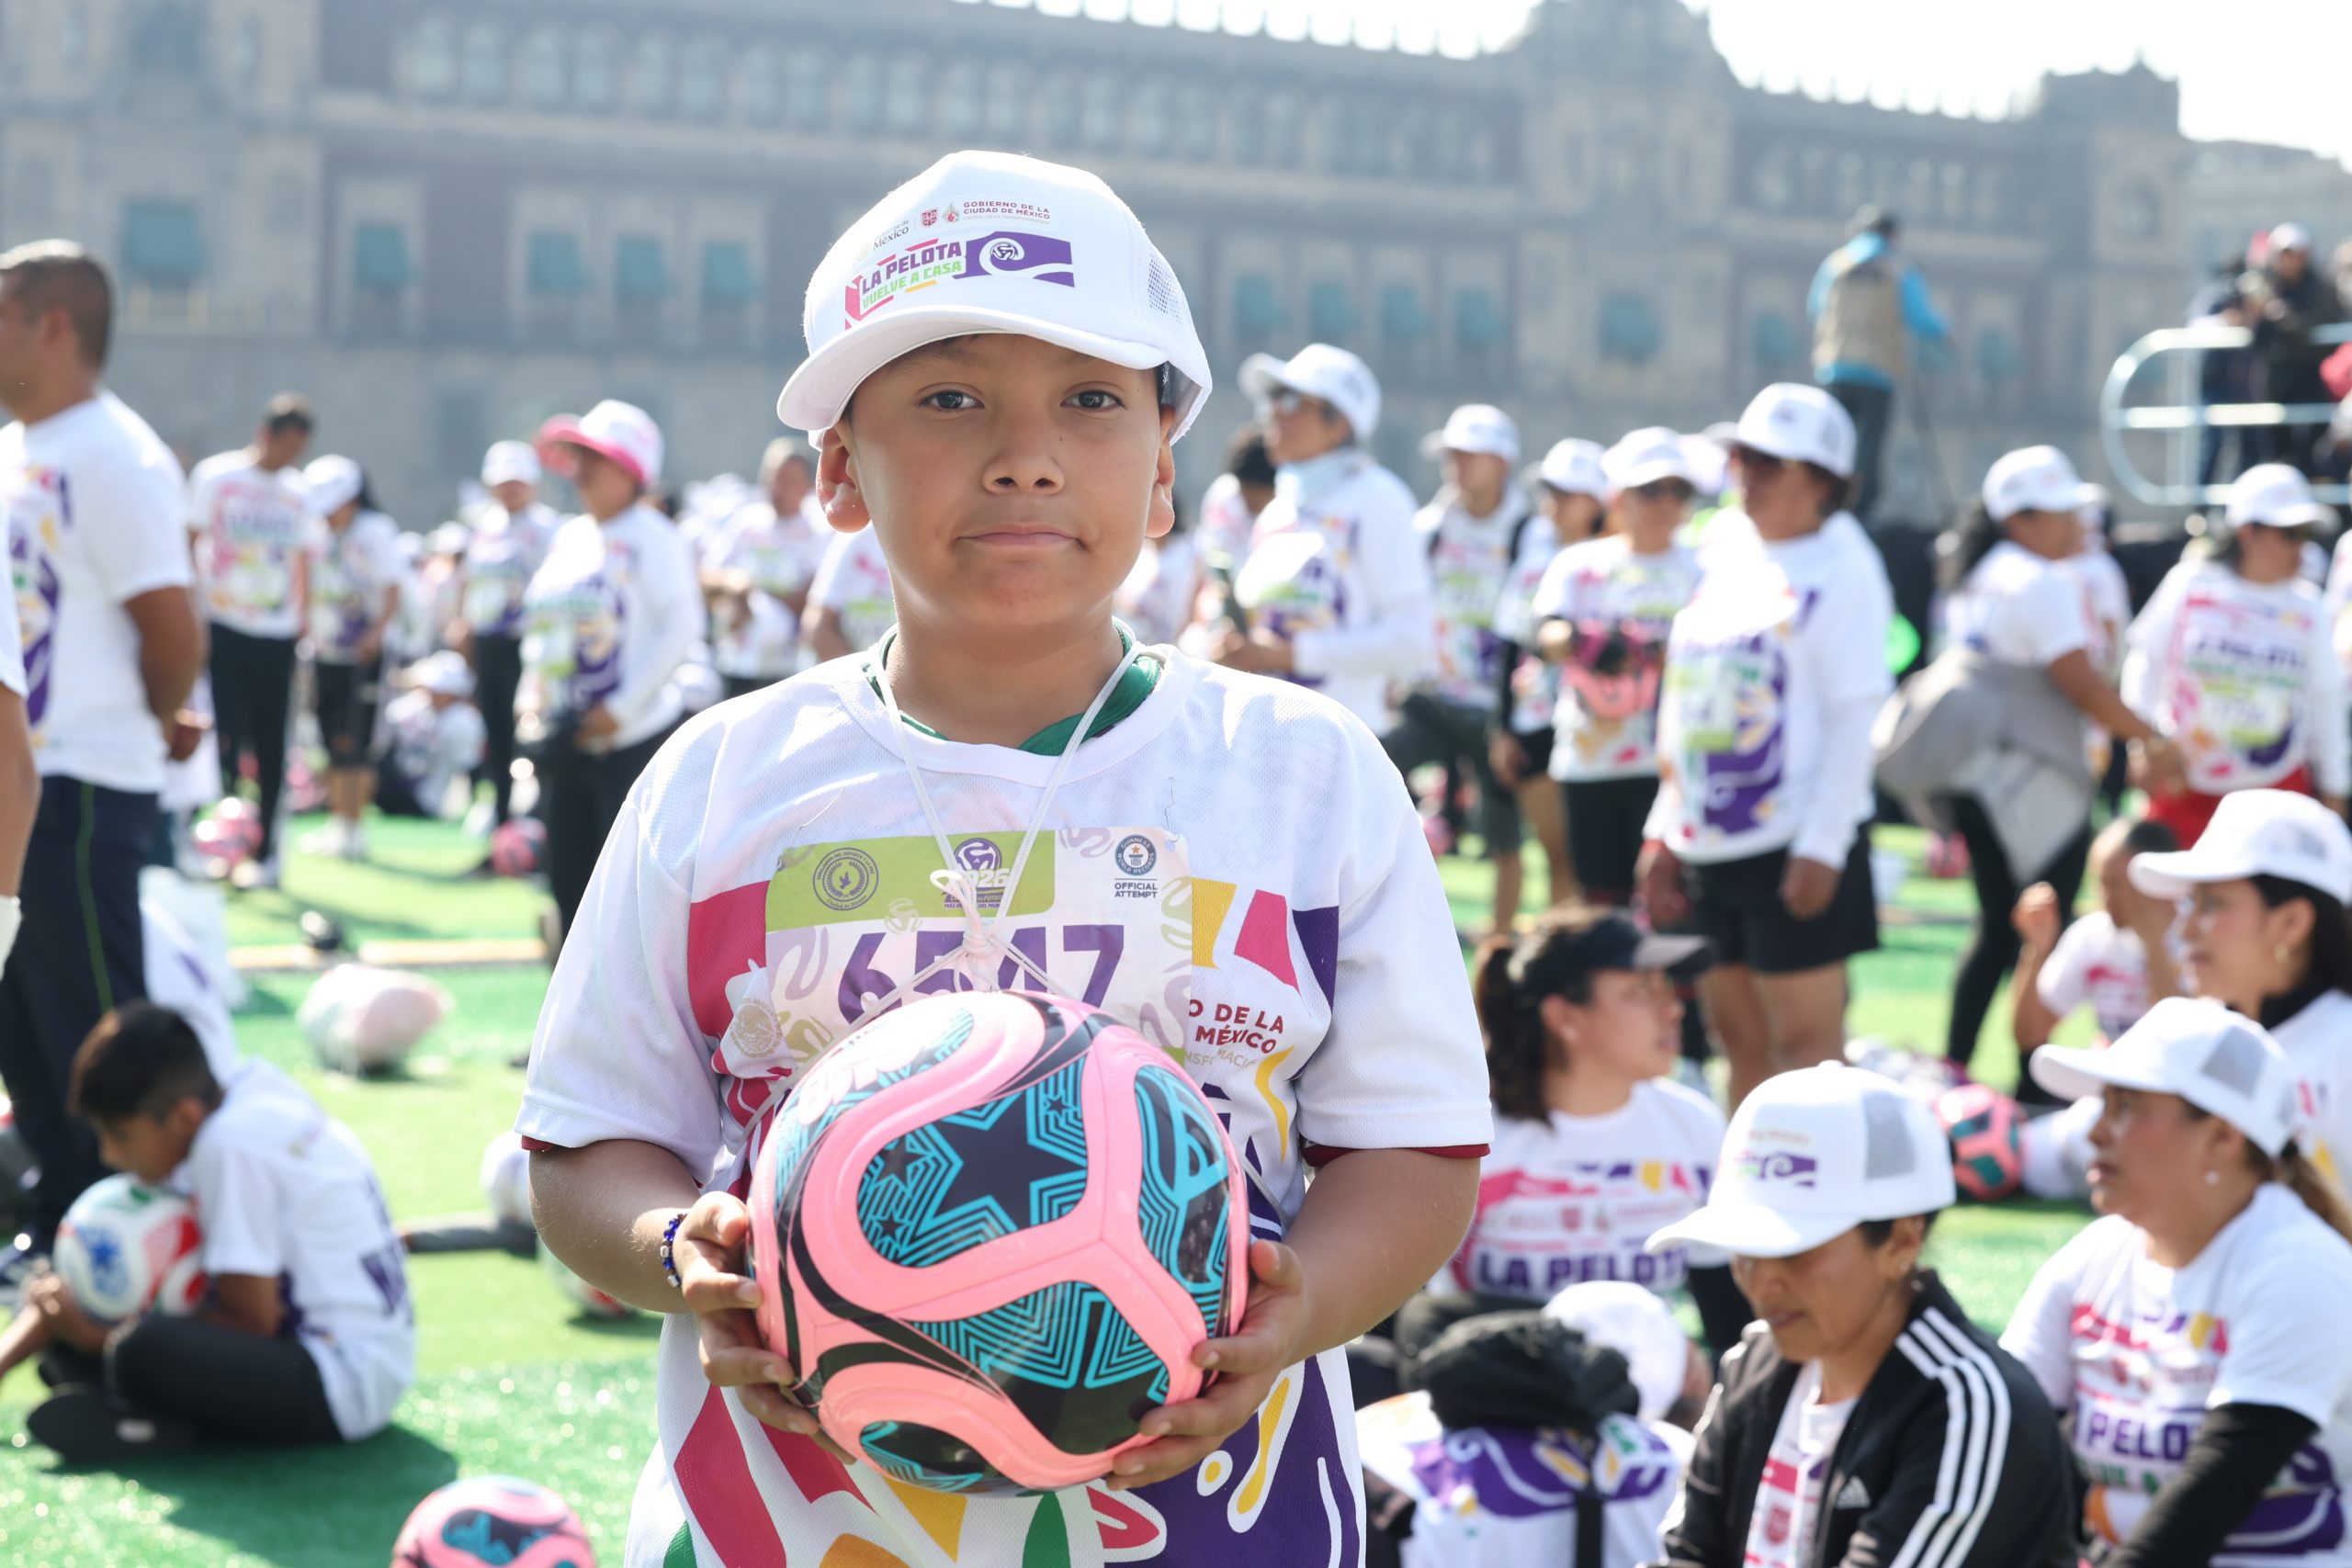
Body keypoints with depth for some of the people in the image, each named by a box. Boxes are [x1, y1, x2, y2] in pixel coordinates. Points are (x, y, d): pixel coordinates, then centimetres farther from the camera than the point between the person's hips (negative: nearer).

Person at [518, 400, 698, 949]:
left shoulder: (650, 537, -9)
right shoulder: (569, 538, 15)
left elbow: (681, 625, -17)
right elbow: (540, 625, 23)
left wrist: (621, 707, -18)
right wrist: (532, 692, 6)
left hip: (630, 738, -8)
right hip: (565, 739, 8)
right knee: (568, 877, 9)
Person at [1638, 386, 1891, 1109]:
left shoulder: (1841, 568, -8)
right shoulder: (1724, 549, 13)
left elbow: (1855, 715, -13)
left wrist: (1822, 845, -19)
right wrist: (1664, 831, 15)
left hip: (1794, 847, -7)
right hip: (1711, 845, 7)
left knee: (1806, 1039, -6)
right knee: (1740, 1040, 12)